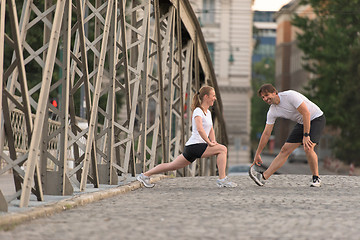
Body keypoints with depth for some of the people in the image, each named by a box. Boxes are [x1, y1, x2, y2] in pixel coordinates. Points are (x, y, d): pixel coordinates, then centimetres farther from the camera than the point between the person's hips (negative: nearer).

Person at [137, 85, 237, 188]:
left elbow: (211, 130, 28)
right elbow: (200, 129, -25)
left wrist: (213, 141, 10)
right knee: (222, 149, -17)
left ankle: (145, 175, 16)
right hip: (194, 146, -10)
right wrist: (210, 143, -21)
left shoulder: (208, 112, 19)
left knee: (172, 166, 12)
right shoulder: (198, 111, -10)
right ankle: (222, 179, -17)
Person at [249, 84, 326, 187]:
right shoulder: (272, 111, -5)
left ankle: (316, 178, -8)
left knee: (308, 148, -25)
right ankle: (263, 177, -4)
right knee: (285, 150, -1)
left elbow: (306, 113, -29)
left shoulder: (290, 95, -26)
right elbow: (266, 133, 1)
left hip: (316, 118, -7)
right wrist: (257, 154, 1)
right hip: (301, 123, 7)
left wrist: (306, 136, -30)